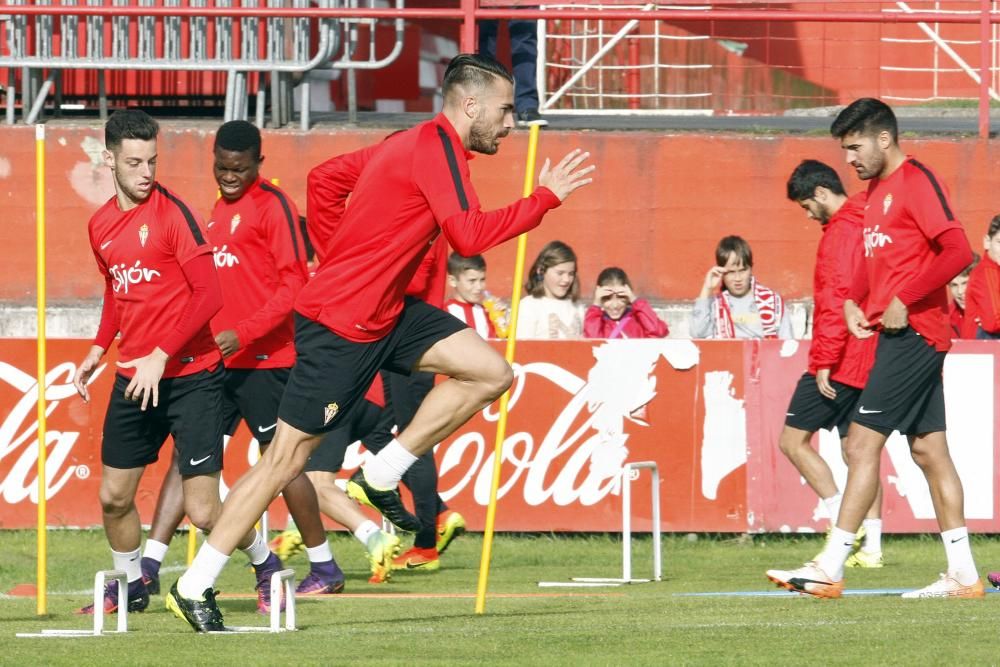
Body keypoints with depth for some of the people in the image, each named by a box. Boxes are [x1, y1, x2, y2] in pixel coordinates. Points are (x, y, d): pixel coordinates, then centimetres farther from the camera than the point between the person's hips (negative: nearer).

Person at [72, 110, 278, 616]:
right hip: (133, 378, 6)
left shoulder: (172, 213, -12)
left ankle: (266, 564, 19)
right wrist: (99, 349, 14)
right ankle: (130, 584, 29)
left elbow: (209, 295, -16)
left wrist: (160, 356, -18)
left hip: (191, 376, -6)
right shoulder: (100, 226, 9)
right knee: (114, 496, 6)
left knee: (203, 512, -7)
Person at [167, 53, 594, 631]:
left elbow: (330, 178, 20)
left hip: (385, 312, 9)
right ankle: (194, 588, 5)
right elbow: (469, 235, -30)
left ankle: (381, 477, 5)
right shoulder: (437, 147, -19)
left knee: (491, 373, -3)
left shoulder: (417, 143, 10)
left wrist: (339, 256, 21)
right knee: (285, 461, -3)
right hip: (340, 327, -9)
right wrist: (546, 198, -22)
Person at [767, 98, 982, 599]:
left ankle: (830, 570, -12)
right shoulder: (878, 188, 17)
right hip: (900, 334, 10)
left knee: (862, 444, -11)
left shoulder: (915, 181, -12)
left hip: (912, 333, -10)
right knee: (928, 450, 9)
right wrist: (853, 300, 11)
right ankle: (963, 574, 11)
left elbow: (958, 251, -21)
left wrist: (904, 302, -21)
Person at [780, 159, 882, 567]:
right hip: (871, 361, 9)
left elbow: (836, 302, -21)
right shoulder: (867, 225, 15)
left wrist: (824, 361, -20)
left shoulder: (840, 233, -14)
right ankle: (871, 546, 7)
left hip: (840, 362, -9)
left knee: (793, 440, -2)